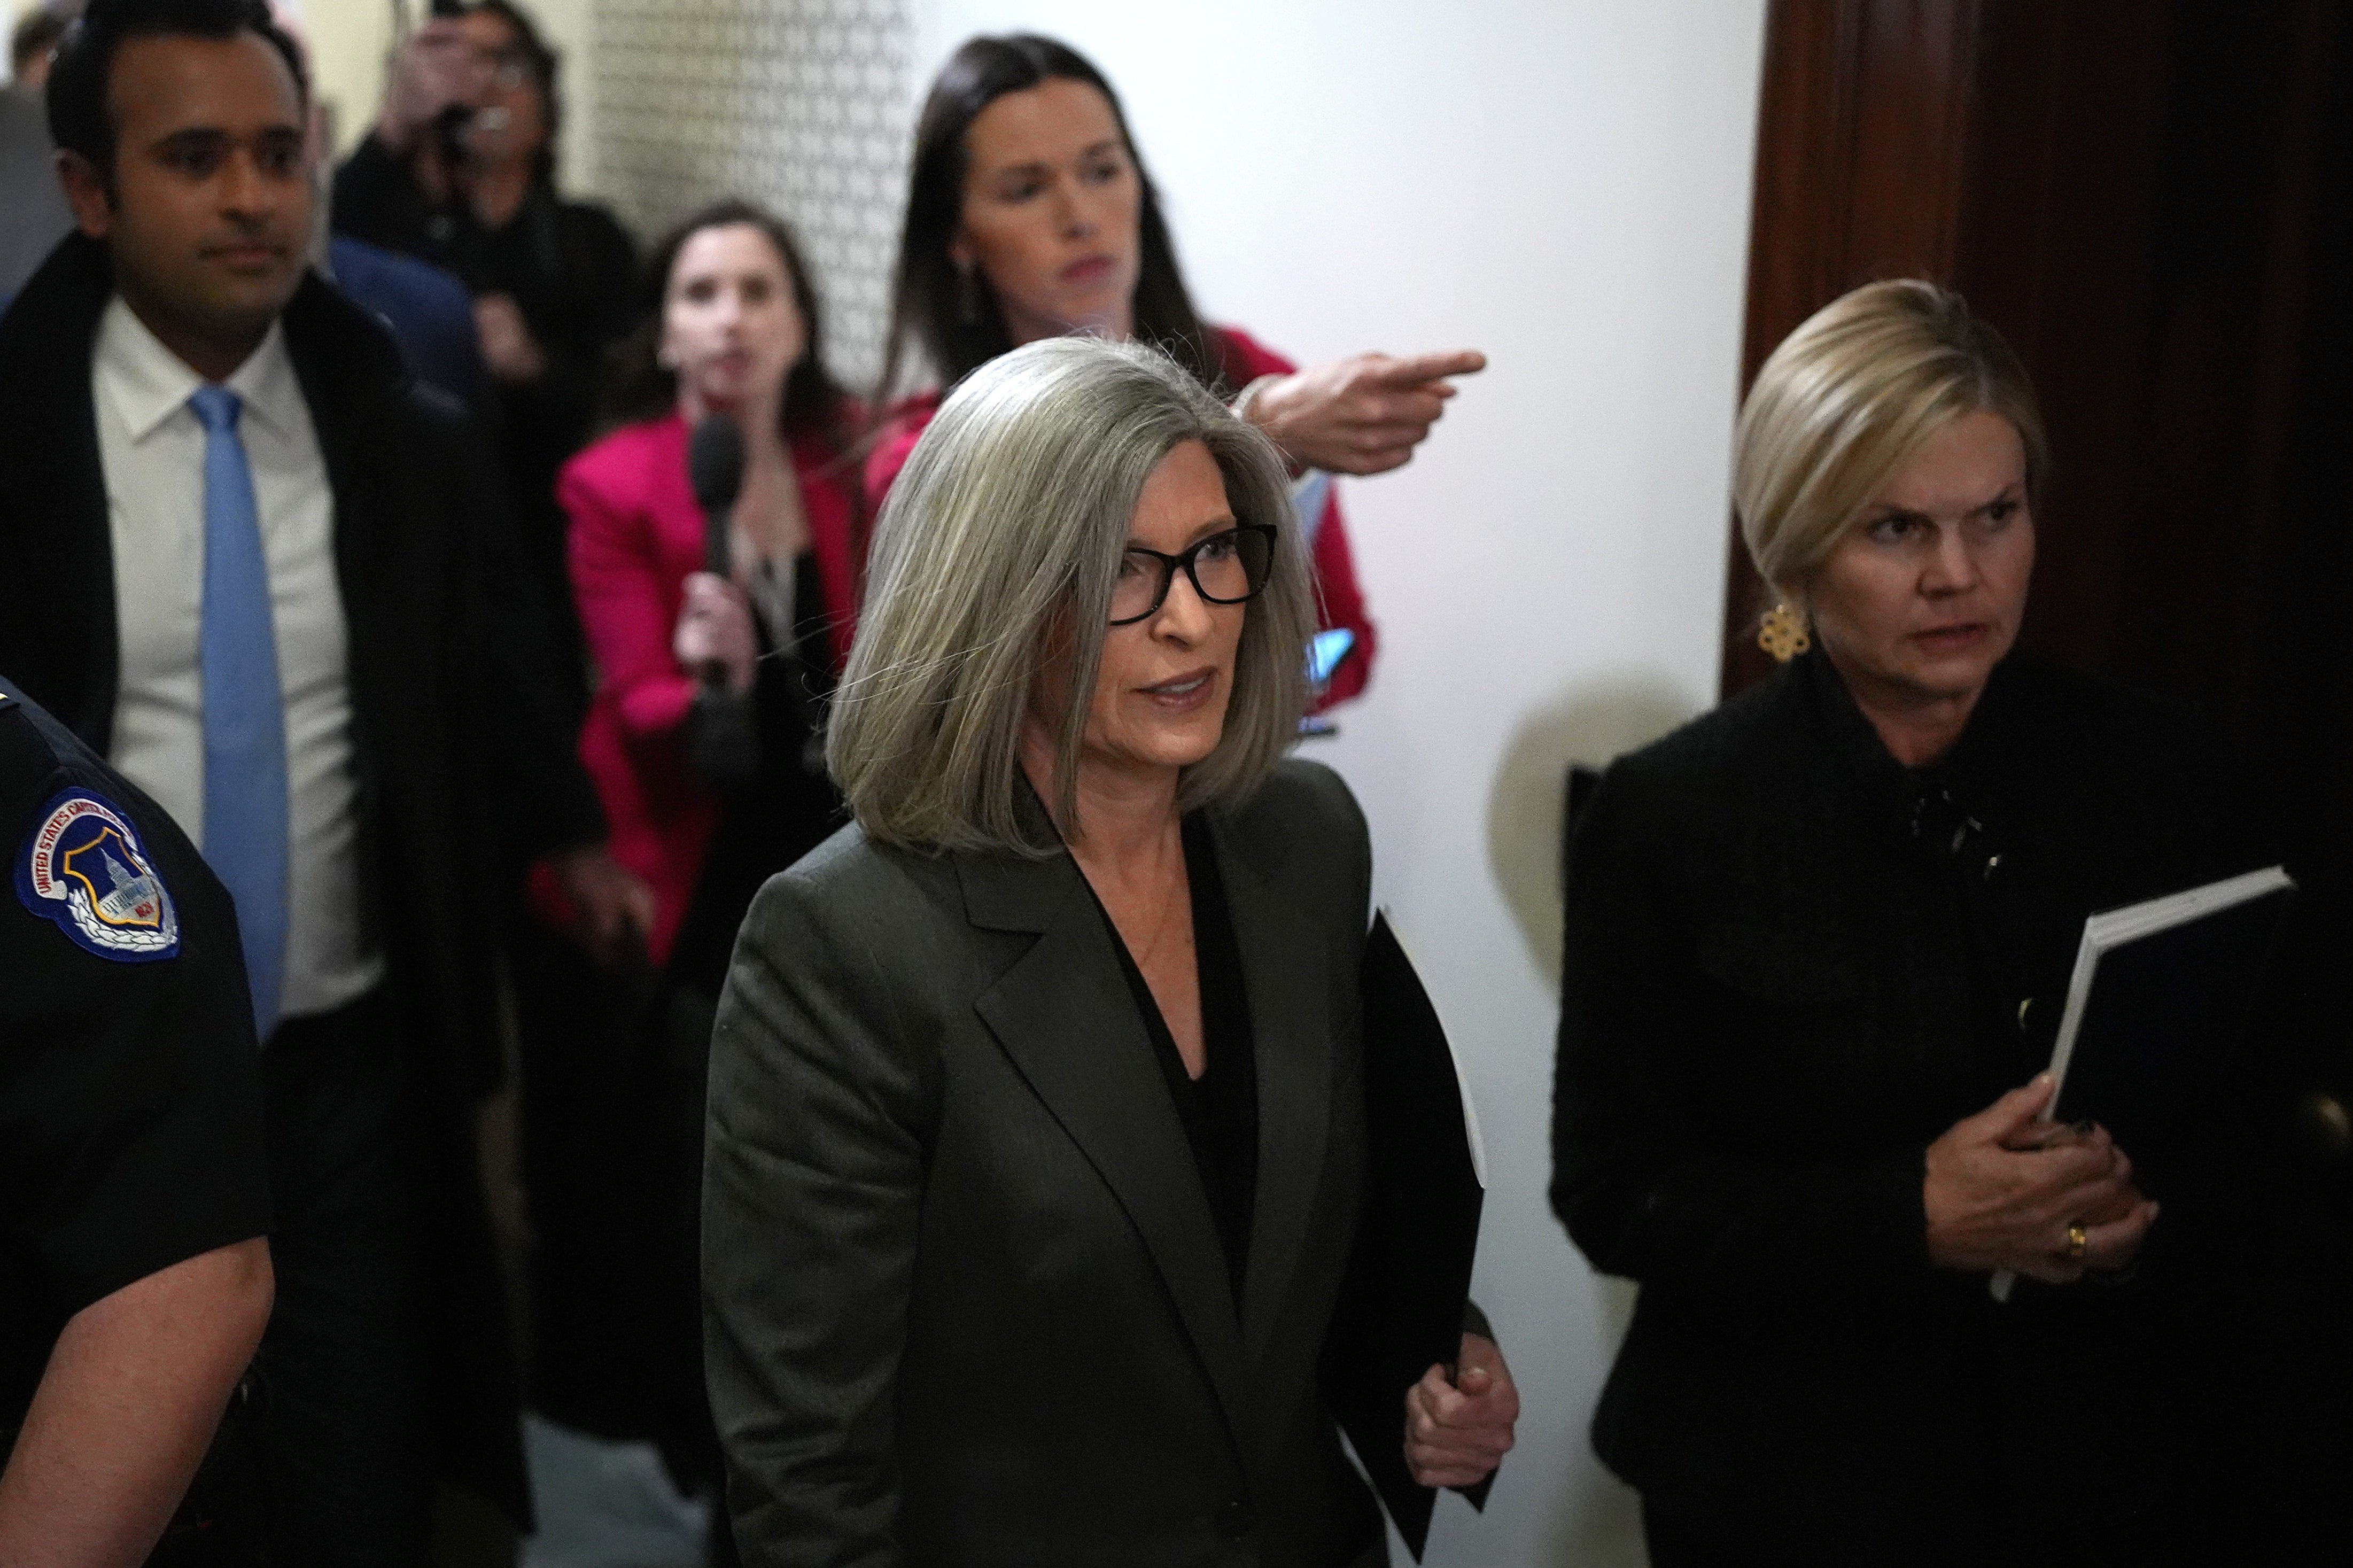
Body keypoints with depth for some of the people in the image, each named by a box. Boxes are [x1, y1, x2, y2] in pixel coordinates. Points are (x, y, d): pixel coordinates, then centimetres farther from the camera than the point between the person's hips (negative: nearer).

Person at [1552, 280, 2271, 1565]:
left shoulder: (2150, 776, -4)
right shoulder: (1672, 816, -12)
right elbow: (1611, 1190, -11)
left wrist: (2146, 1218, -19)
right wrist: (1912, 1220, -24)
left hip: (2095, 1462, 3)